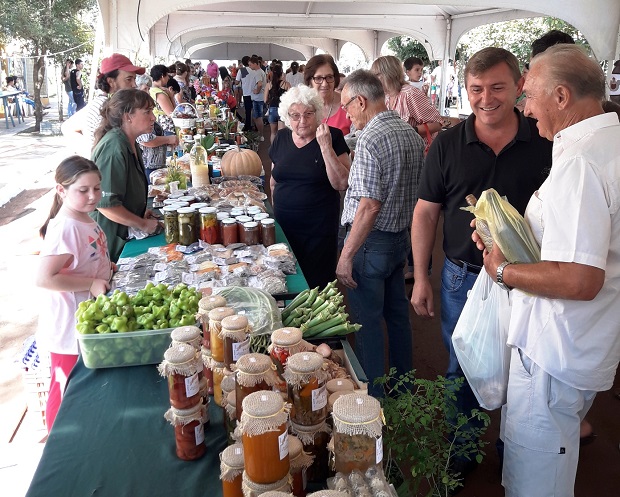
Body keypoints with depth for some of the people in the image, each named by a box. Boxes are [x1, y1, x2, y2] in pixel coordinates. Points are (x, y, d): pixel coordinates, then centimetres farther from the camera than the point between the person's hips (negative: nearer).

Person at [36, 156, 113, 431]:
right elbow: (44, 278, -32)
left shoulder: (85, 220, 2)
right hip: (69, 327, -9)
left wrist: (104, 269, 3)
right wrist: (92, 283, -26)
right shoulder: (65, 228, -26)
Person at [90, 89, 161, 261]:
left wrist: (142, 212, 10)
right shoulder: (114, 148, -23)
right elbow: (105, 204, -26)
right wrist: (143, 224, -17)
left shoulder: (130, 144, 8)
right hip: (109, 239, -9)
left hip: (125, 234, 9)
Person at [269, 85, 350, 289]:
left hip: (319, 229, -4)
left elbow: (342, 184, -16)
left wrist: (325, 147, -21)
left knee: (317, 283, 3)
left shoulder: (332, 137, -7)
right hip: (284, 226, 4)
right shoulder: (281, 138, 5)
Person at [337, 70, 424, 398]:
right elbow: (416, 194, 12)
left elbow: (369, 206, -25)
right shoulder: (412, 134, 7)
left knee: (367, 321, 4)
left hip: (371, 242, -9)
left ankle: (372, 398, 18)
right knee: (397, 314, 20)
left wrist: (346, 256, -21)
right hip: (402, 237, 9)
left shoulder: (370, 139, -20)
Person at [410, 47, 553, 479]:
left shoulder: (545, 143, -4)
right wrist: (421, 278, -1)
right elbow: (426, 212, 1)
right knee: (462, 372, 14)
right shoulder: (448, 144, -2)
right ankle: (461, 455, 37)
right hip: (463, 277, 1)